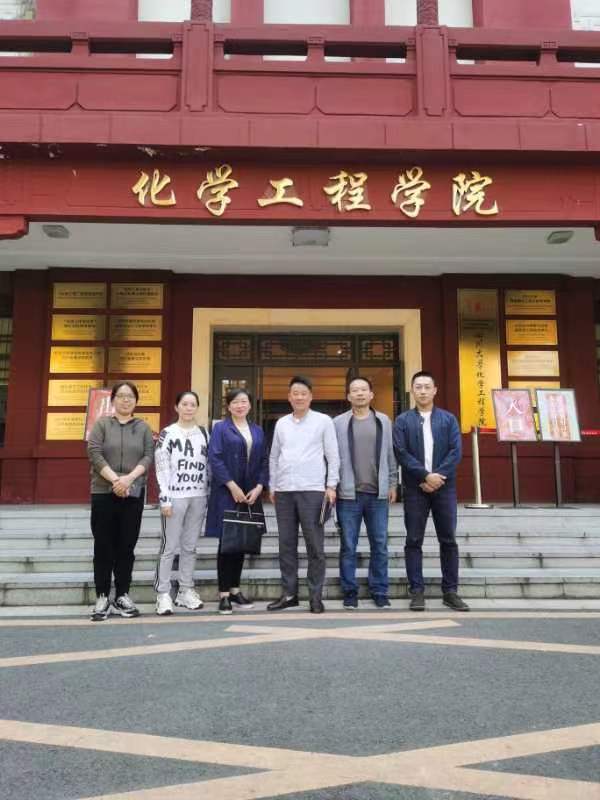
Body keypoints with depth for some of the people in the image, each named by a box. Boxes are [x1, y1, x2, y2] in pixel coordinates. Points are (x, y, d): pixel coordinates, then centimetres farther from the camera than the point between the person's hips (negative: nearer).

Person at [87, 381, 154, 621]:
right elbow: (94, 454, -6)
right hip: (103, 493, -1)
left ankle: (122, 596, 14)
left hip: (134, 494, 1)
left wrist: (129, 478, -16)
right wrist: (115, 479, -17)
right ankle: (102, 597, 9)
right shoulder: (102, 424, 5)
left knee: (126, 547, 5)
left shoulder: (143, 427, 10)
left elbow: (148, 457, -1)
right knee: (104, 546, 2)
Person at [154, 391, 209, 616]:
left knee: (190, 546, 10)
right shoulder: (167, 433, 0)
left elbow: (208, 465, 14)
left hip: (198, 496, 4)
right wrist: (165, 498, -12)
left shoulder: (203, 433, 12)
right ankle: (163, 594, 3)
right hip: (175, 496, -4)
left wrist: (209, 494, 9)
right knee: (169, 546, -3)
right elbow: (161, 468, -5)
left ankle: (186, 591, 18)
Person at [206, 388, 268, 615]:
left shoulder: (257, 431, 13)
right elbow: (215, 459, -10)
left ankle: (235, 590, 20)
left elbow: (264, 462, 11)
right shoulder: (220, 428, -1)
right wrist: (232, 486, -16)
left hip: (250, 494, 5)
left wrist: (258, 487, -4)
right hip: (226, 494, -4)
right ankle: (224, 594, 6)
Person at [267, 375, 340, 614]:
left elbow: (333, 456, 2)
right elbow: (274, 457, 17)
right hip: (284, 490, 4)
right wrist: (272, 486, 12)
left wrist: (331, 486, -5)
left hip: (312, 490, -4)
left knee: (315, 545, -1)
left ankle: (316, 595, 7)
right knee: (286, 544, 7)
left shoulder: (323, 421, 3)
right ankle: (289, 593, 16)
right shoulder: (281, 423, 13)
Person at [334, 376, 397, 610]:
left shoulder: (384, 421, 8)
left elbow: (390, 455, 9)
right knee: (348, 546, 3)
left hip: (378, 494, 2)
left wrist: (392, 485, 6)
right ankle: (350, 592, 14)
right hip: (348, 494, -1)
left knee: (380, 545, 6)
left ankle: (379, 592, 17)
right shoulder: (338, 423, 3)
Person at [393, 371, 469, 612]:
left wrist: (438, 476, -12)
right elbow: (401, 453, -5)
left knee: (448, 540, 5)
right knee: (414, 541, 0)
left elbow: (455, 452, -1)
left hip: (444, 486, 1)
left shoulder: (448, 419, 9)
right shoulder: (402, 421, 5)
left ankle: (450, 591, 13)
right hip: (415, 488, -1)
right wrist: (425, 476, -14)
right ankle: (417, 591, 7)